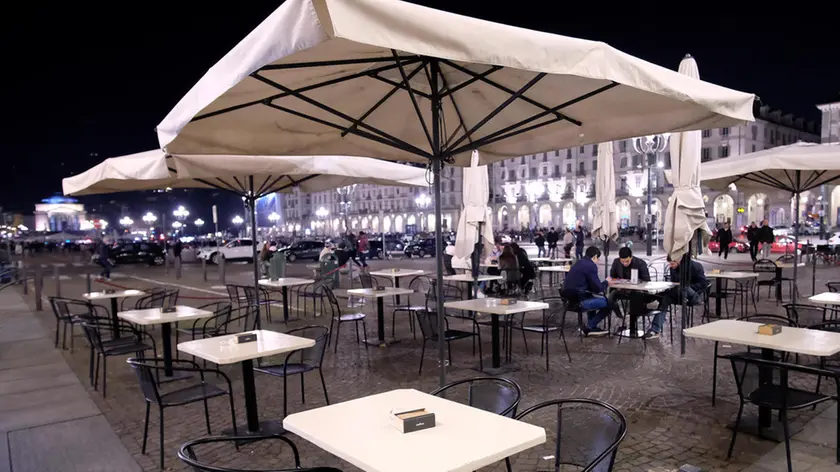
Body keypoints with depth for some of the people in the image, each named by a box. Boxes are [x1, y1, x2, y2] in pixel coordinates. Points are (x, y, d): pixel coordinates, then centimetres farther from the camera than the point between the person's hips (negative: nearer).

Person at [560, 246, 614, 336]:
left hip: (569, 298, 10)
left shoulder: (578, 263, 15)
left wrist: (603, 283, 17)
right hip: (578, 301, -10)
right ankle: (589, 327, 8)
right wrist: (606, 282, 9)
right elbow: (598, 288, -10)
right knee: (609, 304, -2)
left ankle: (592, 327, 31)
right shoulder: (591, 265, -11)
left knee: (593, 297, 34)